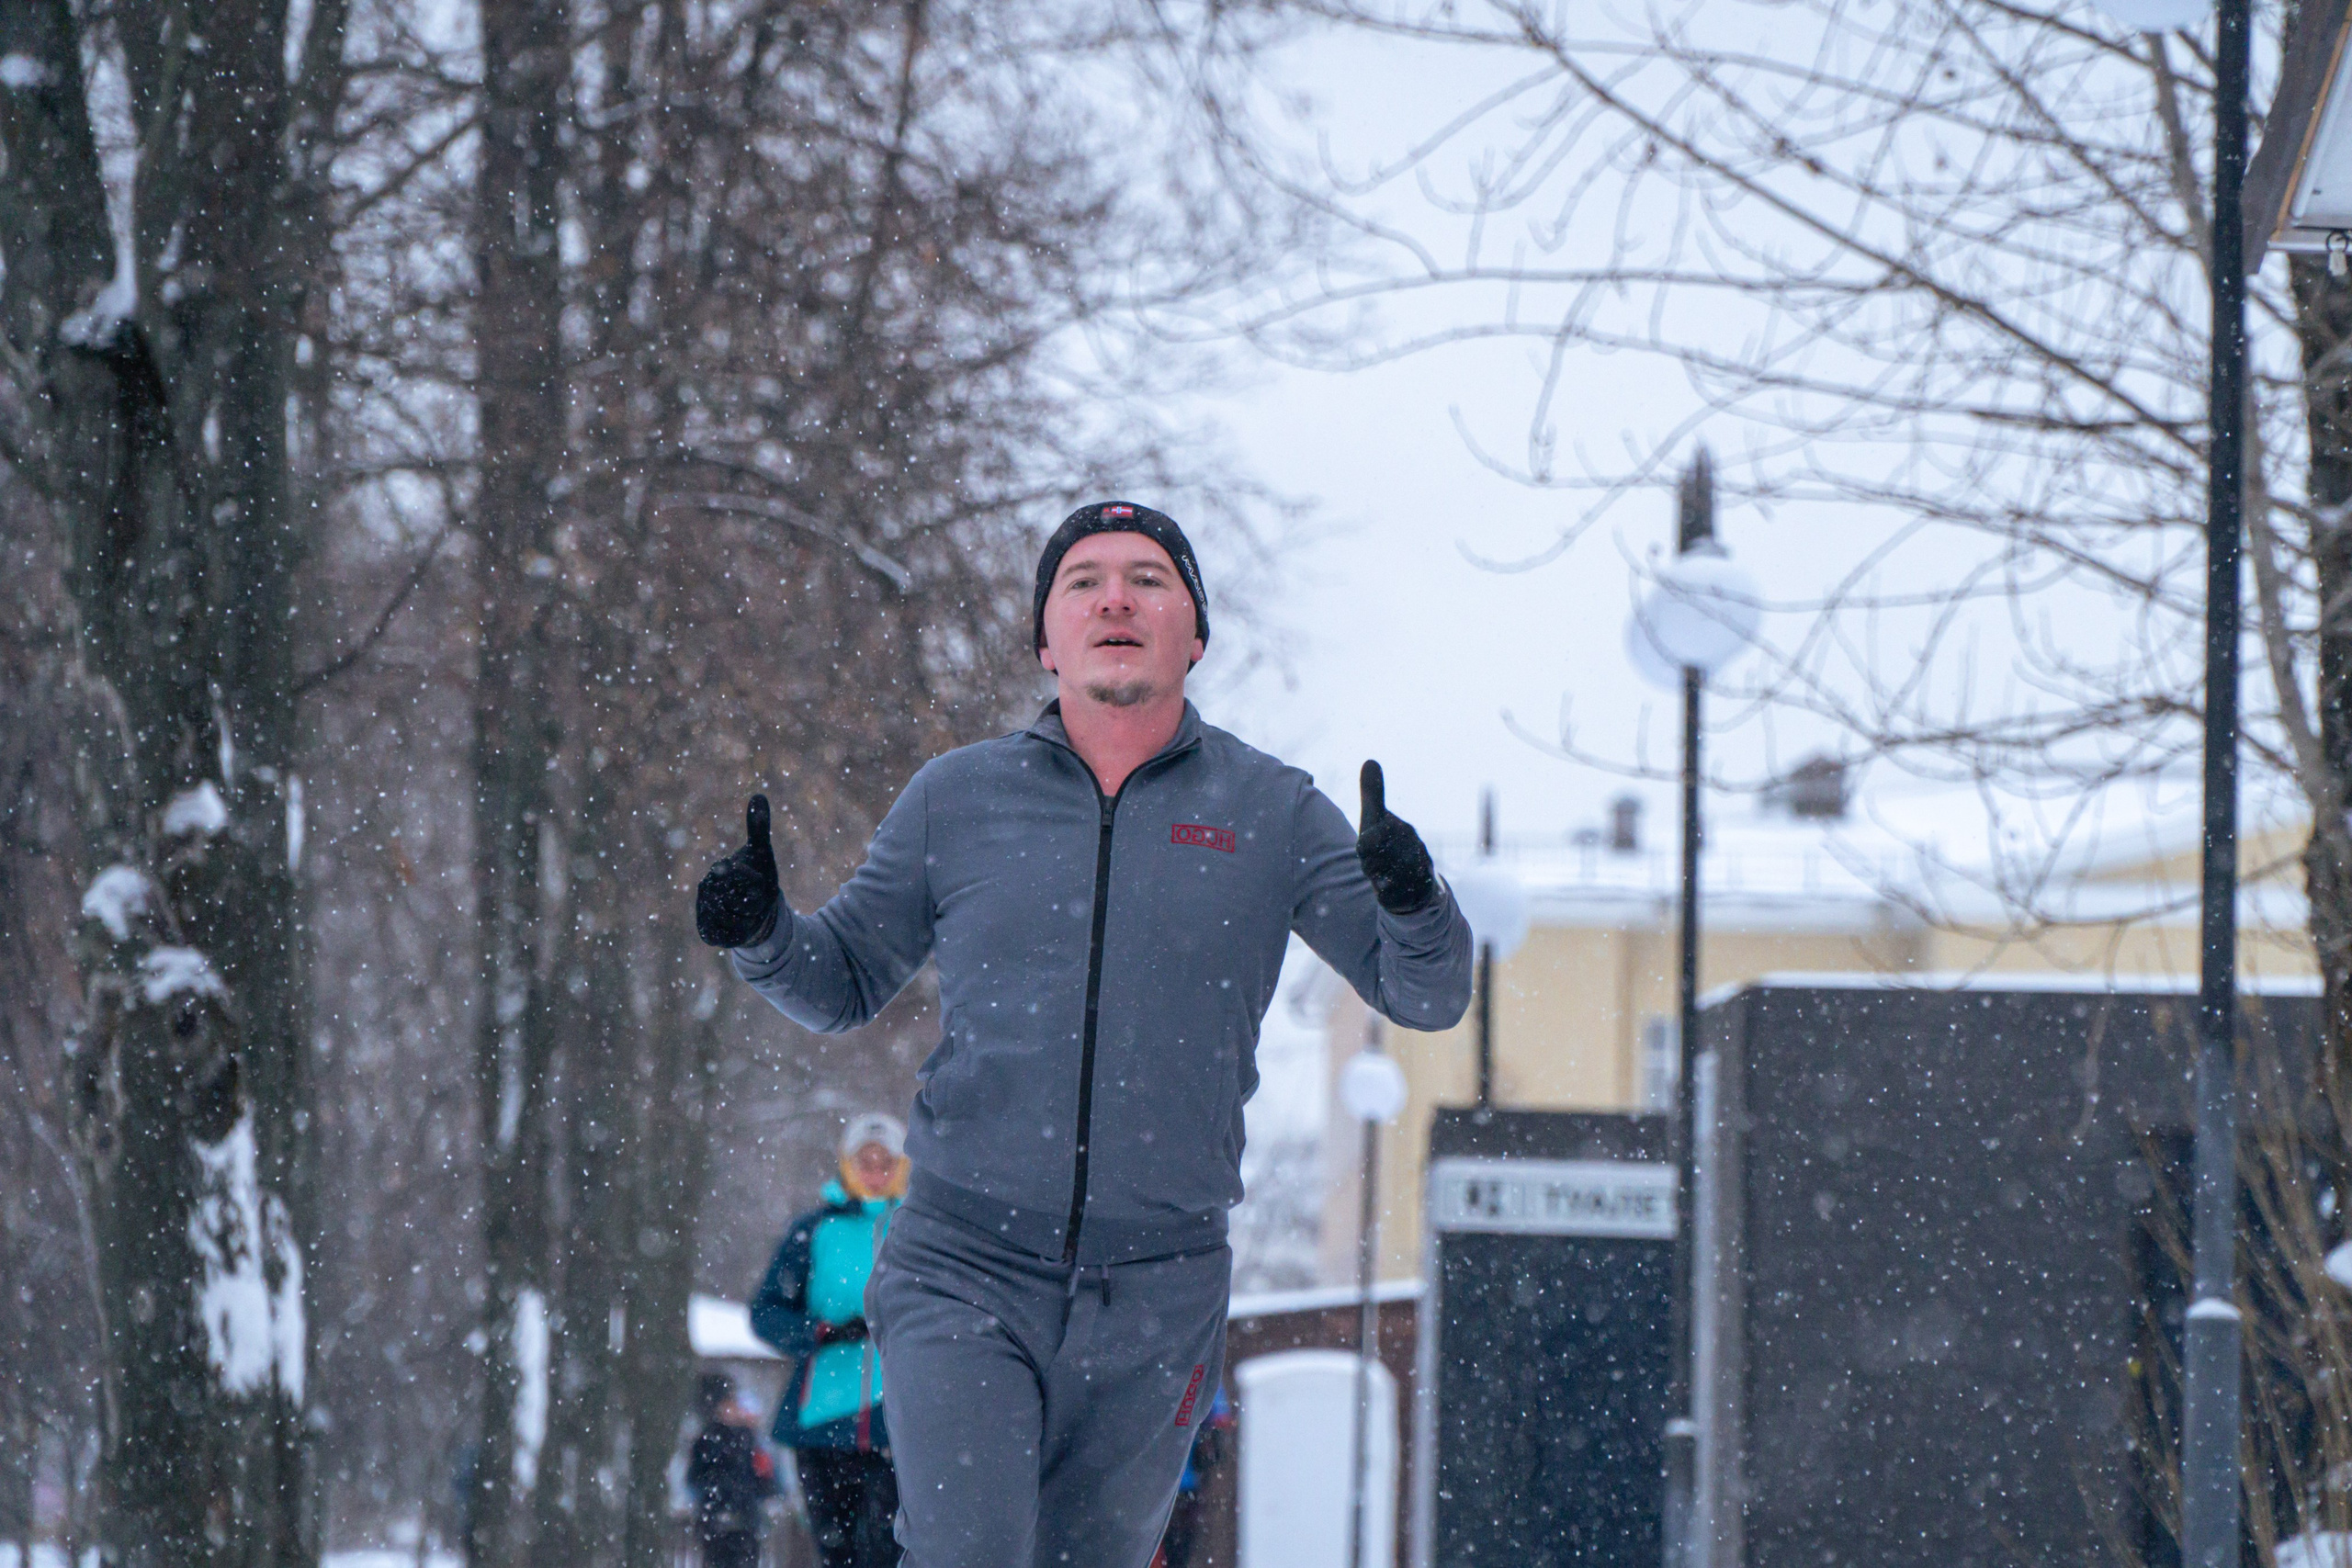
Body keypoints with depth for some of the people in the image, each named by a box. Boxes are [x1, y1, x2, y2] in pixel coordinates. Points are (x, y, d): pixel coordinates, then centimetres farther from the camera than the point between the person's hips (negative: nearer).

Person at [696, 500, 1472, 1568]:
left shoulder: (1272, 815, 4)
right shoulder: (957, 799, 5)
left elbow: (1427, 997, 3)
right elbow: (844, 982, 16)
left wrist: (1411, 904, -20)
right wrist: (759, 932, -6)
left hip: (1156, 1301, 1)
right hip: (965, 1273, -1)